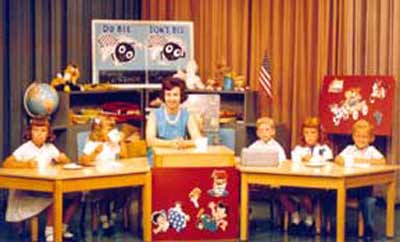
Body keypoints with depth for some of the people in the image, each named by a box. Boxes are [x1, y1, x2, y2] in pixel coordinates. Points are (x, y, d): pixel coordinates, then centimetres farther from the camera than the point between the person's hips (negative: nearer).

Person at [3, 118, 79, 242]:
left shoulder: (50, 147, 6)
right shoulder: (25, 149, -11)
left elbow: (65, 162, 11)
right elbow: (6, 164, -20)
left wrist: (63, 159, -12)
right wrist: (26, 165, -33)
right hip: (26, 191, -6)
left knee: (75, 196, -7)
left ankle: (62, 228, 6)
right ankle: (49, 231, -12)